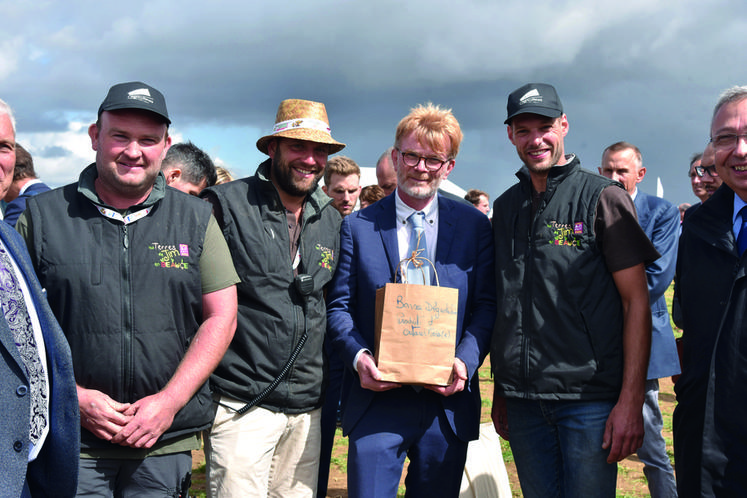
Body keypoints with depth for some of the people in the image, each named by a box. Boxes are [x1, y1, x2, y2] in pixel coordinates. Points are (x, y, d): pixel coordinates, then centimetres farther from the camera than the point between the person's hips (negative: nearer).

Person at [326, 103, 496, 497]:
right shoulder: (357, 227, 3)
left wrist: (466, 361, -13)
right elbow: (339, 305, 3)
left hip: (447, 399, 1)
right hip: (377, 398, -1)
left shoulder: (473, 226, 4)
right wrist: (358, 356, -14)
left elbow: (487, 305, 3)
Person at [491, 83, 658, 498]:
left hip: (590, 399, -4)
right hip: (522, 398, 4)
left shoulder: (603, 198, -4)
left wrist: (631, 400, -14)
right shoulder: (506, 207, 11)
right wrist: (500, 392, 12)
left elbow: (636, 302, -7)